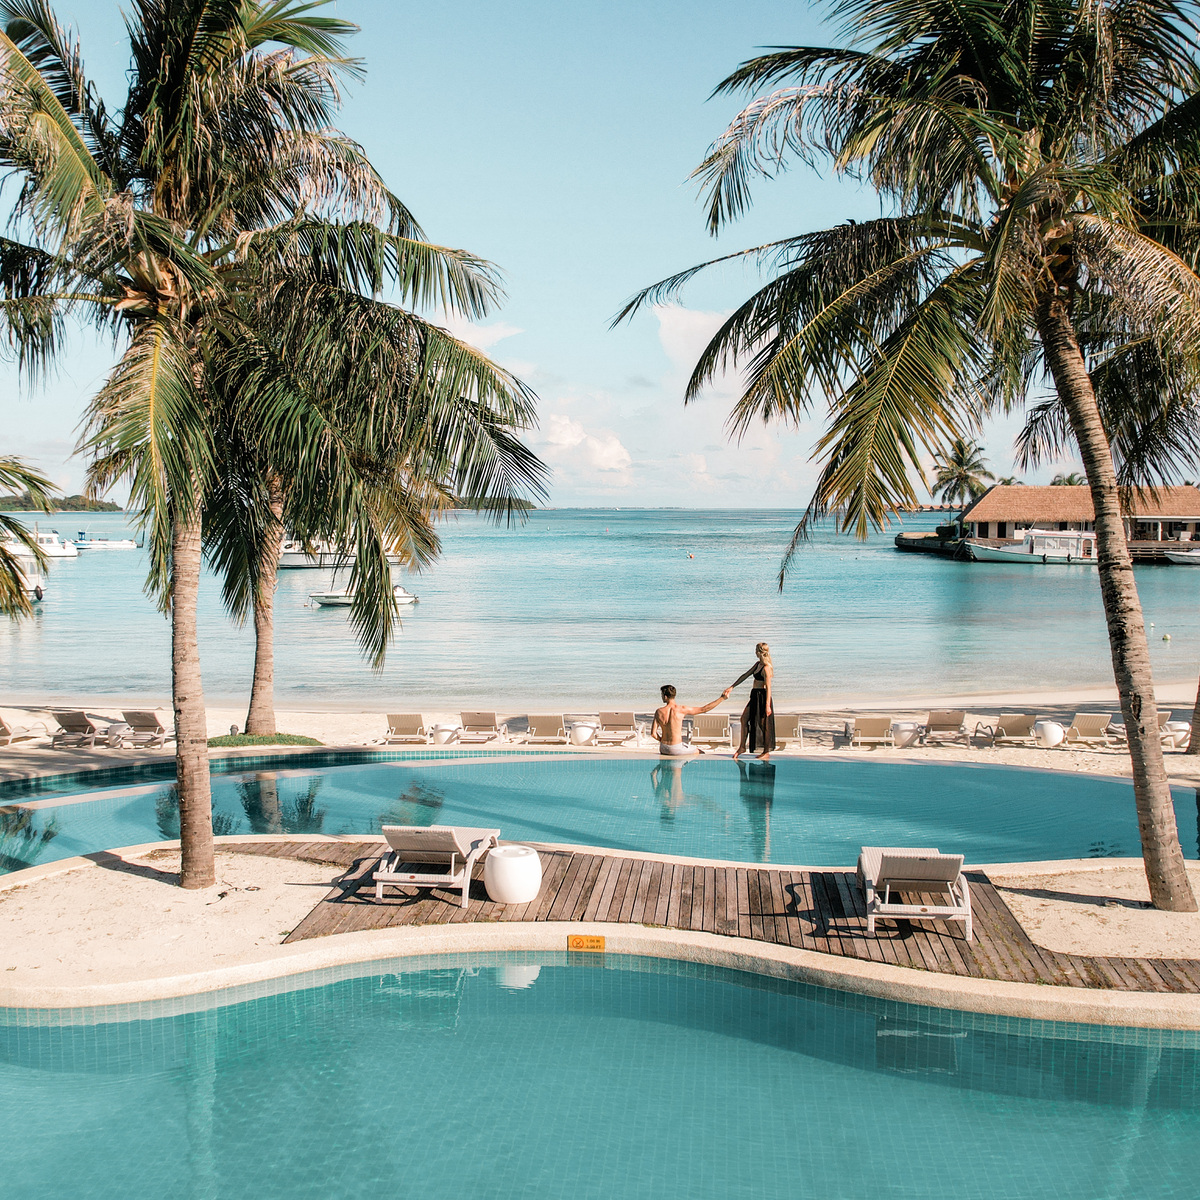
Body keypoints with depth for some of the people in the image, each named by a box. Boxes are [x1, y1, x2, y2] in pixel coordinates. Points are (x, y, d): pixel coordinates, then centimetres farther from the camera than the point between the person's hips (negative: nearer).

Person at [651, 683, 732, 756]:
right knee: (701, 753, 19)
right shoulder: (682, 709, -14)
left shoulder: (659, 712, -7)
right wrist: (722, 698, -3)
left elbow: (653, 733, -6)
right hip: (676, 749, -3)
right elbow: (704, 709, -9)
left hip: (663, 749, 4)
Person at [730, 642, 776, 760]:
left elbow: (768, 687, -20)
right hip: (755, 696, 10)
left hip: (762, 696, -10)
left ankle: (766, 752, 8)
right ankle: (742, 747, 19)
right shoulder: (758, 664, 12)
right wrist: (732, 687, 17)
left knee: (763, 724, -1)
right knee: (744, 719, 10)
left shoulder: (766, 668, -16)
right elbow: (745, 675, 19)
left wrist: (767, 705, -23)